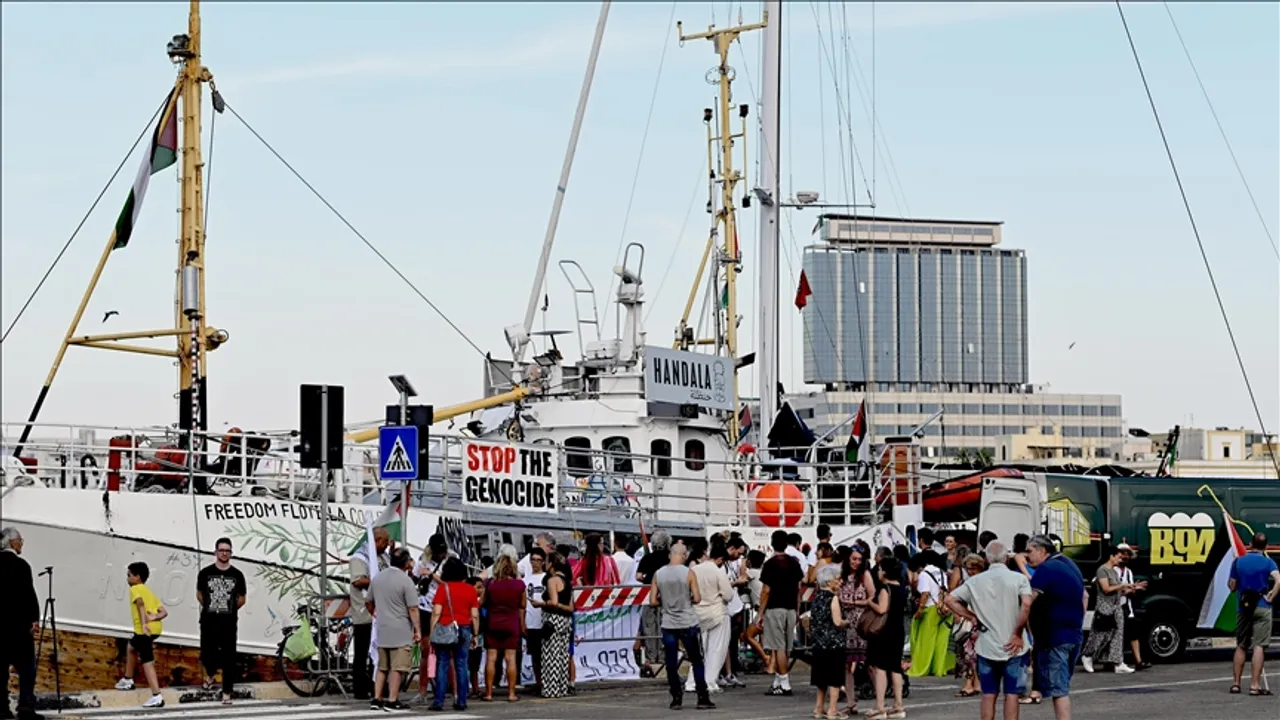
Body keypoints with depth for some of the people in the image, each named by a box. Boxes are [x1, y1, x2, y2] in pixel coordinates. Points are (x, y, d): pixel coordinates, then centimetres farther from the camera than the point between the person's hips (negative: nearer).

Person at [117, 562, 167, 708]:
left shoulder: (135, 589, 2)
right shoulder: (149, 592, 25)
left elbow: (140, 603, -21)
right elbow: (164, 612, 14)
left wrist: (144, 624, -32)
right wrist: (155, 617, -6)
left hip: (144, 629, -9)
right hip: (156, 627, 9)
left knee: (147, 662, -11)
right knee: (132, 646, 33)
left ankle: (157, 696, -21)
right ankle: (128, 680, 46)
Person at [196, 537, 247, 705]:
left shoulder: (237, 575, 0)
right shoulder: (205, 573, 0)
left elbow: (242, 598, 11)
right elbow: (199, 594, 13)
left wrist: (229, 609, 6)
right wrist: (211, 608, 9)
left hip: (228, 622, -1)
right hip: (209, 621, 1)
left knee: (228, 658, -4)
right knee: (207, 653, 7)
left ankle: (227, 694, 0)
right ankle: (209, 674, 42)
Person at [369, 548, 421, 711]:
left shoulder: (377, 578, 8)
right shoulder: (406, 581, -14)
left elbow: (369, 603, 18)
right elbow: (413, 609, -16)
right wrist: (418, 630, -11)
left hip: (382, 630, 6)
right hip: (401, 632, -6)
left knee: (382, 667, 14)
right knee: (397, 668, -2)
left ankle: (377, 699, 13)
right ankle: (392, 701, -3)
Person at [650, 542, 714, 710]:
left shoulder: (658, 575, 0)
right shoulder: (688, 573, -8)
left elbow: (653, 602, -1)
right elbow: (697, 598, -10)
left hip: (668, 625, 2)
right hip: (688, 623, -2)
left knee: (671, 663, 7)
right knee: (697, 661, 6)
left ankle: (676, 698, 6)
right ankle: (702, 698, 6)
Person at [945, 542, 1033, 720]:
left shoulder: (975, 581, 4)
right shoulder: (1019, 579, -7)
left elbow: (950, 600, 2)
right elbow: (1026, 604, -22)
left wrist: (971, 617, 4)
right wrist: (1018, 634, -13)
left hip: (986, 647, 3)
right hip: (1013, 648, -3)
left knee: (989, 694, 11)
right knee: (1011, 694, 4)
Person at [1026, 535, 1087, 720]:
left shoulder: (1046, 569, -15)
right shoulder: (1069, 564, 14)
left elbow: (1028, 600, -25)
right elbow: (1085, 596, 25)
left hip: (1054, 636, -9)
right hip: (1074, 634, 9)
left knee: (1058, 690, -7)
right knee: (1062, 688, 18)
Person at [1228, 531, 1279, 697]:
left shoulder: (1238, 561, 4)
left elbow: (1231, 585, 5)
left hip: (1242, 607, 3)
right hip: (1262, 608, -3)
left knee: (1241, 646, 14)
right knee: (1259, 646, -4)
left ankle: (1236, 683, 16)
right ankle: (1255, 685, -9)